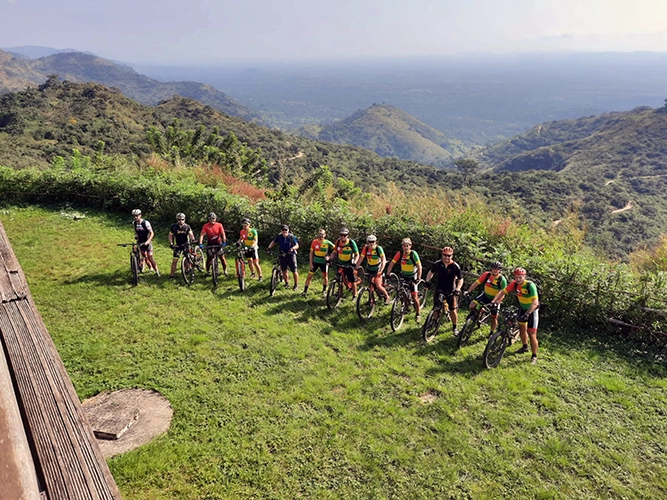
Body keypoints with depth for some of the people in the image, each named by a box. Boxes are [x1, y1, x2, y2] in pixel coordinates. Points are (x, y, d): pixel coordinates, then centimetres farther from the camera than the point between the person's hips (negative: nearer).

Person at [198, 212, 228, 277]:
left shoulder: (219, 225, -9)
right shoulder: (206, 226, -10)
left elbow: (223, 234, -14)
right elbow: (202, 234, -17)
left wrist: (224, 242, -29)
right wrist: (200, 243, -30)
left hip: (218, 243, 0)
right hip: (210, 243, 0)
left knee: (222, 257, -2)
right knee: (209, 258, 5)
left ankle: (225, 271, 10)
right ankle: (207, 272, 18)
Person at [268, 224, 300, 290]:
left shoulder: (291, 237, -12)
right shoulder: (279, 236, -3)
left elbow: (297, 245, -10)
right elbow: (273, 242, 10)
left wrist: (292, 248, -30)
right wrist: (269, 247, -8)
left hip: (291, 255, -3)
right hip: (282, 255, 4)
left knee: (294, 271, 0)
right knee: (284, 270, 11)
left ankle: (296, 284, 16)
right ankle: (287, 283, 30)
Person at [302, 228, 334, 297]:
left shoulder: (328, 243, -10)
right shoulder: (314, 242, -7)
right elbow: (311, 252, 0)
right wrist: (311, 263, -3)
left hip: (324, 262, -1)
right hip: (315, 262, 1)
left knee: (325, 277, 3)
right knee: (309, 276, 2)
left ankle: (324, 291, 23)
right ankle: (305, 291, 13)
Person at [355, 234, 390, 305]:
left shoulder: (378, 248, -20)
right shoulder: (366, 248, -10)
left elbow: (384, 259, -25)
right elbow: (361, 258, -8)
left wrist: (381, 270, -35)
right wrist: (356, 268, -16)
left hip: (377, 269, -4)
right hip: (369, 269, 4)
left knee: (378, 286, -12)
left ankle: (387, 296, 13)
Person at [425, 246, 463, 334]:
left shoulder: (455, 266, -13)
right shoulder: (437, 264, -5)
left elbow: (460, 279, -10)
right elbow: (431, 272, 12)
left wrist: (457, 289, -24)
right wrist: (427, 281, -1)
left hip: (450, 291, -2)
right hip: (439, 290, 2)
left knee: (453, 310, 0)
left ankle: (454, 327, 20)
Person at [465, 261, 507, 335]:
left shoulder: (502, 280, -24)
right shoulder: (486, 275, -17)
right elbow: (476, 283, -15)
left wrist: (496, 302, -38)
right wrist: (468, 291, -25)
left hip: (495, 299, -2)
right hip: (485, 295, 3)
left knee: (494, 317, 2)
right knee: (472, 304, -16)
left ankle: (492, 333, 24)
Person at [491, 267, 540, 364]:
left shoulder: (530, 285, -30)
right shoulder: (514, 284, -14)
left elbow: (535, 302, -36)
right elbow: (502, 292, -9)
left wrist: (527, 314, -46)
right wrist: (493, 301, -21)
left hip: (532, 309, -6)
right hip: (523, 308, 6)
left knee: (531, 334, -7)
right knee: (522, 328, 19)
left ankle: (534, 356, 4)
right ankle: (525, 347, 43)